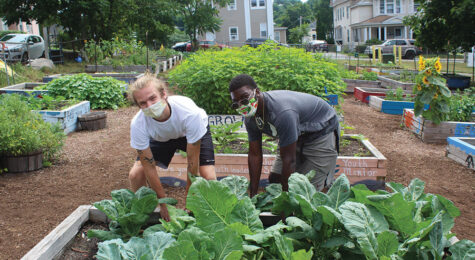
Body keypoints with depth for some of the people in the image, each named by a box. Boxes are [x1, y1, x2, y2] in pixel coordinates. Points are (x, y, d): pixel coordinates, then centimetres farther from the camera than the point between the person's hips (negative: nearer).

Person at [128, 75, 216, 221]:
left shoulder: (189, 113, -42)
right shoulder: (138, 124, -34)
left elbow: (192, 161, -32)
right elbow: (149, 167, -24)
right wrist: (163, 203, -22)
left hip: (194, 132, -2)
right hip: (161, 138, 2)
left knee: (209, 178, -21)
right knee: (135, 175, -13)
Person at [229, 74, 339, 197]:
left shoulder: (281, 112, -40)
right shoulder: (250, 117, -13)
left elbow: (289, 160, -35)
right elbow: (254, 155, -7)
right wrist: (253, 196, -7)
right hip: (300, 135, 8)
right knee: (274, 178, 3)